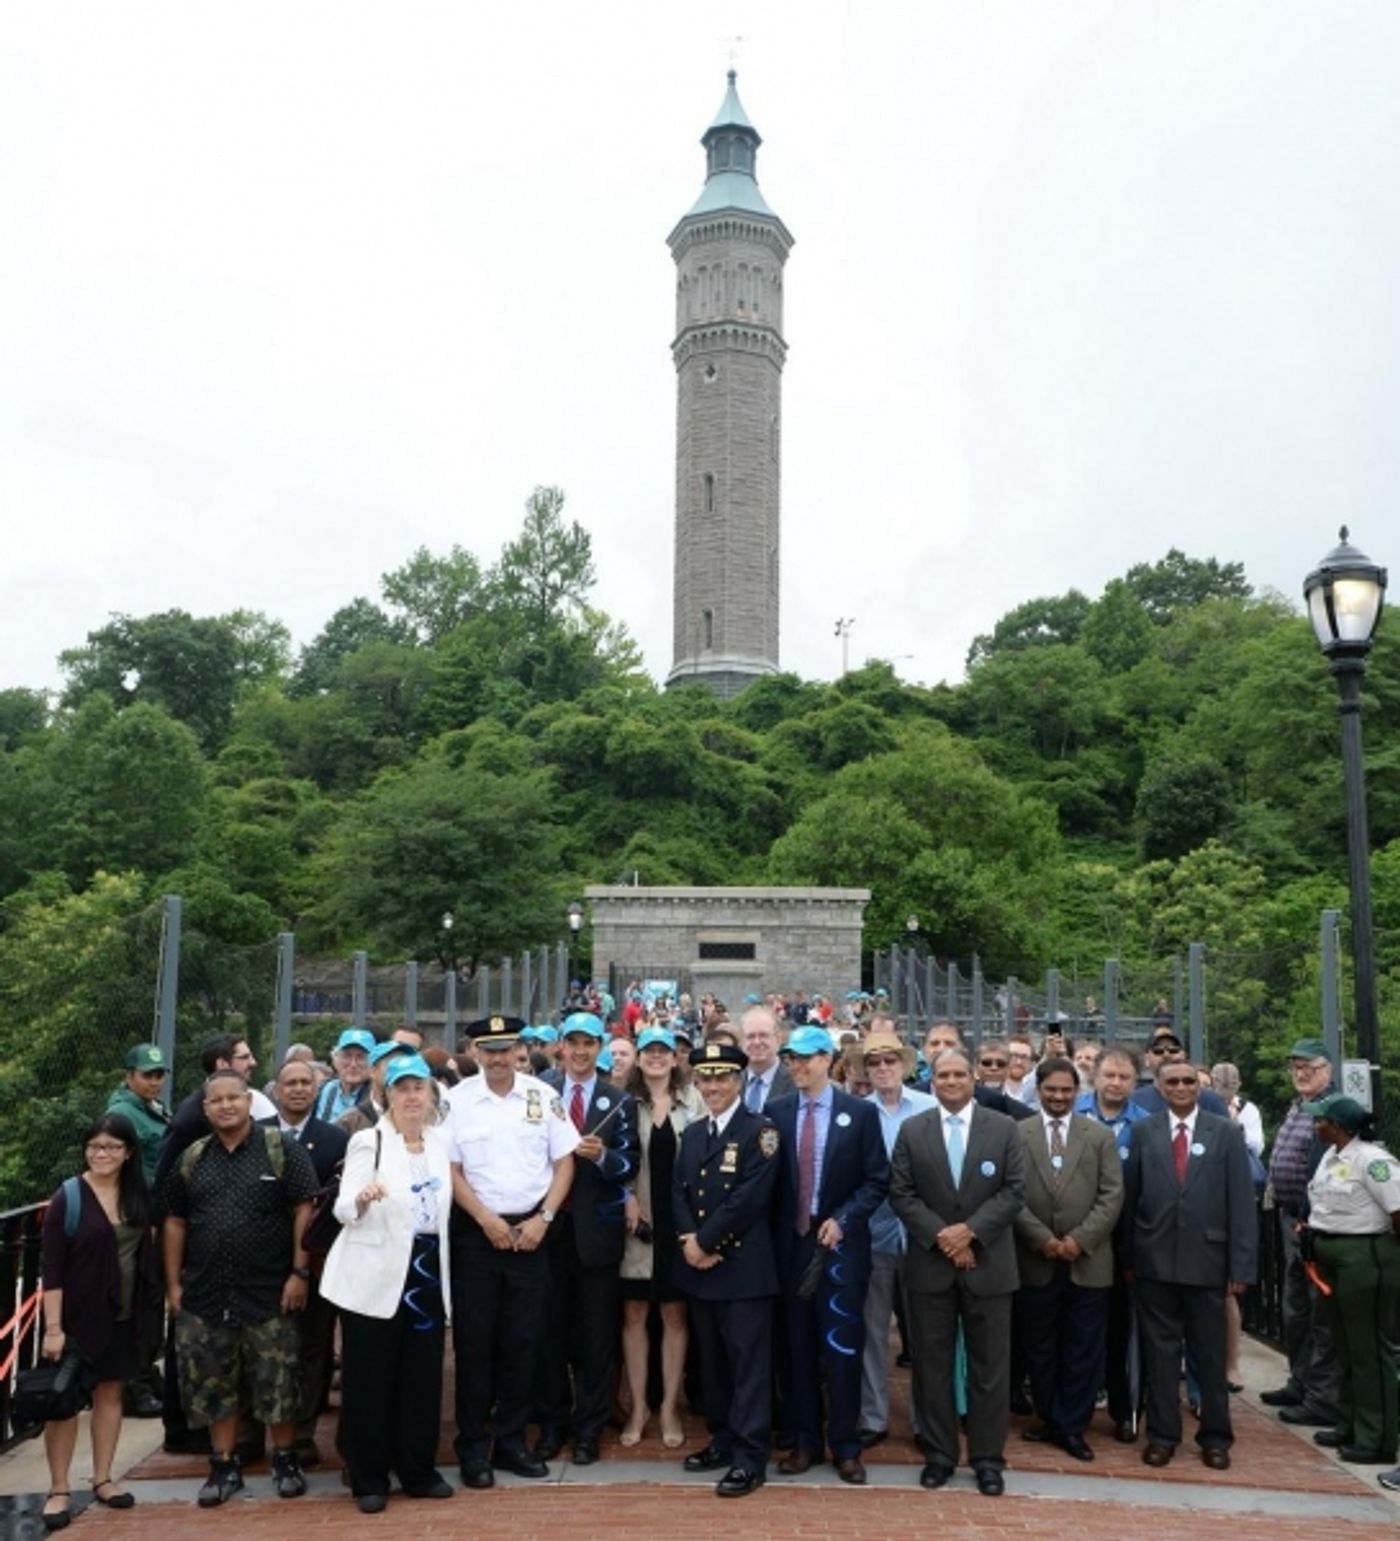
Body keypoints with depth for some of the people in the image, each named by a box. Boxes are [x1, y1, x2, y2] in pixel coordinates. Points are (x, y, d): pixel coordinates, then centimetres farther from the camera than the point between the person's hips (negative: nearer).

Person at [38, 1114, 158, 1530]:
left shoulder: (139, 1195, 1)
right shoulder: (68, 1197, -12)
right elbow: (51, 1268, -13)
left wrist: (146, 1304, 8)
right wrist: (53, 1327, -17)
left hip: (123, 1315, 4)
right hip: (78, 1316, -4)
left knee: (110, 1392, 11)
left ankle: (102, 1478, 21)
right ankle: (58, 1489, 11)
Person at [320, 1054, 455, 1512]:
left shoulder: (440, 1141, 7)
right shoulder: (368, 1141, -7)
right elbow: (343, 1211, -16)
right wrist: (363, 1198, -36)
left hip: (428, 1272, 5)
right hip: (376, 1276, -4)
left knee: (423, 1376, 9)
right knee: (369, 1379, 2)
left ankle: (418, 1469, 21)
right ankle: (368, 1478, 13)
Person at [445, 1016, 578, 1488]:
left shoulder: (543, 1096, 0)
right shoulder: (457, 1100, -5)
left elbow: (564, 1161, 3)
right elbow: (450, 1168, -4)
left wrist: (544, 1219, -6)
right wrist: (487, 1220, -9)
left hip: (530, 1232, 2)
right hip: (476, 1233, -2)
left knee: (521, 1341, 8)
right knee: (474, 1341, 4)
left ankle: (510, 1440, 21)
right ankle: (473, 1448, 15)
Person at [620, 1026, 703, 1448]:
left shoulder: (692, 1101, 2)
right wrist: (627, 1198, -11)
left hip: (679, 1220, 0)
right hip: (637, 1221, 0)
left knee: (674, 1315, 7)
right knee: (634, 1315, 7)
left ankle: (669, 1406, 18)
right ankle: (638, 1407, 18)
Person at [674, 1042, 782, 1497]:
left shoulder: (759, 1131, -8)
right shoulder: (692, 1133, 14)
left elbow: (749, 1198, -16)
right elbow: (679, 1192, 10)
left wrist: (706, 1242, -14)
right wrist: (688, 1239, -7)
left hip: (743, 1265, -7)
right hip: (699, 1267, 7)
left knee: (748, 1362, -3)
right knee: (712, 1360, 15)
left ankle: (750, 1456, 2)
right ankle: (723, 1440, 26)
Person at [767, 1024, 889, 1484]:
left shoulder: (860, 1112, -3)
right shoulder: (775, 1111, 4)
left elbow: (877, 1180, -3)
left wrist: (842, 1220, -13)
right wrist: (774, 1231, -3)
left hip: (841, 1243, -2)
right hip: (791, 1242, 3)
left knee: (842, 1345, 1)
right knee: (798, 1346, 10)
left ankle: (846, 1446, 13)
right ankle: (805, 1440, 21)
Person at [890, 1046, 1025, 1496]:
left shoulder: (1003, 1127, 2)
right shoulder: (912, 1130, 3)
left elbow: (1014, 1190, -4)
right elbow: (900, 1193, -1)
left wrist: (970, 1230, -14)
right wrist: (939, 1235, -13)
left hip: (988, 1263, -1)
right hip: (929, 1263, 1)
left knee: (989, 1365, 5)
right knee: (932, 1363, 7)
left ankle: (988, 1458, 16)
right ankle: (939, 1454, 19)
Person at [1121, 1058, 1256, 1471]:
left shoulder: (1226, 1133, 1)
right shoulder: (1143, 1131, 3)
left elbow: (1241, 1203, -2)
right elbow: (1129, 1197, 4)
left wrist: (1242, 1266, -6)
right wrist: (1127, 1257, 1)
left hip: (1206, 1259, -1)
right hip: (1154, 1261, 1)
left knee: (1210, 1353, 10)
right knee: (1160, 1350, 8)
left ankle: (1215, 1437, 24)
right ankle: (1162, 1434, 19)